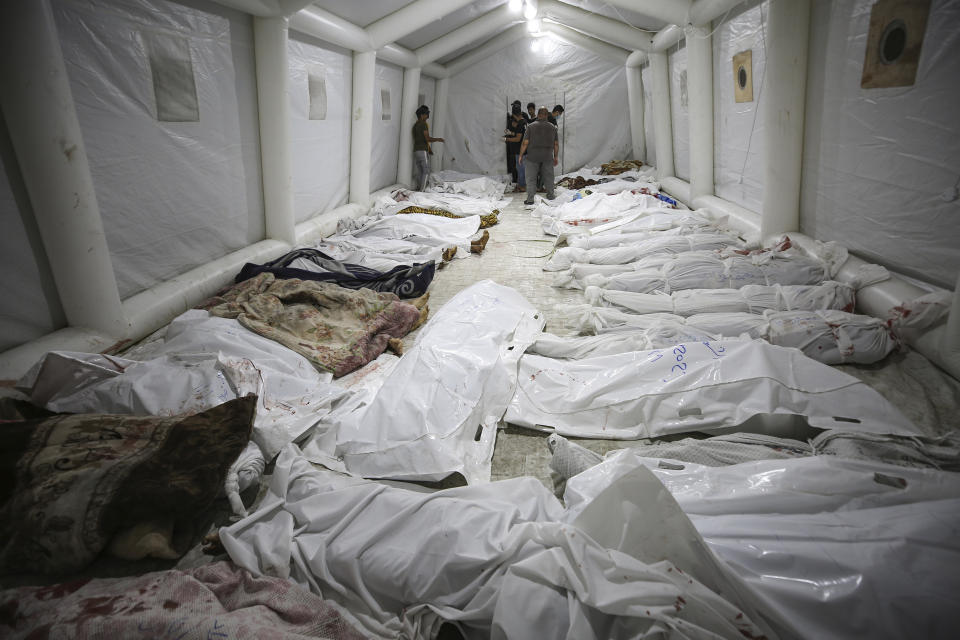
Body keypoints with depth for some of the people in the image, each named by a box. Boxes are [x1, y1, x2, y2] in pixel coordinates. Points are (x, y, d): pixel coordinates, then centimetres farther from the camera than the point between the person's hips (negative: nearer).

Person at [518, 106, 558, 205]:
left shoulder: (530, 127, -7)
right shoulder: (552, 128, 2)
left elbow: (525, 143, -9)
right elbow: (556, 144, 6)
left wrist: (521, 155, 2)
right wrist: (556, 157, 16)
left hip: (533, 157, -2)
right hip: (548, 157, 3)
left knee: (531, 178, 2)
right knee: (548, 176, 16)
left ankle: (530, 199, -2)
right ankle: (550, 195, 26)